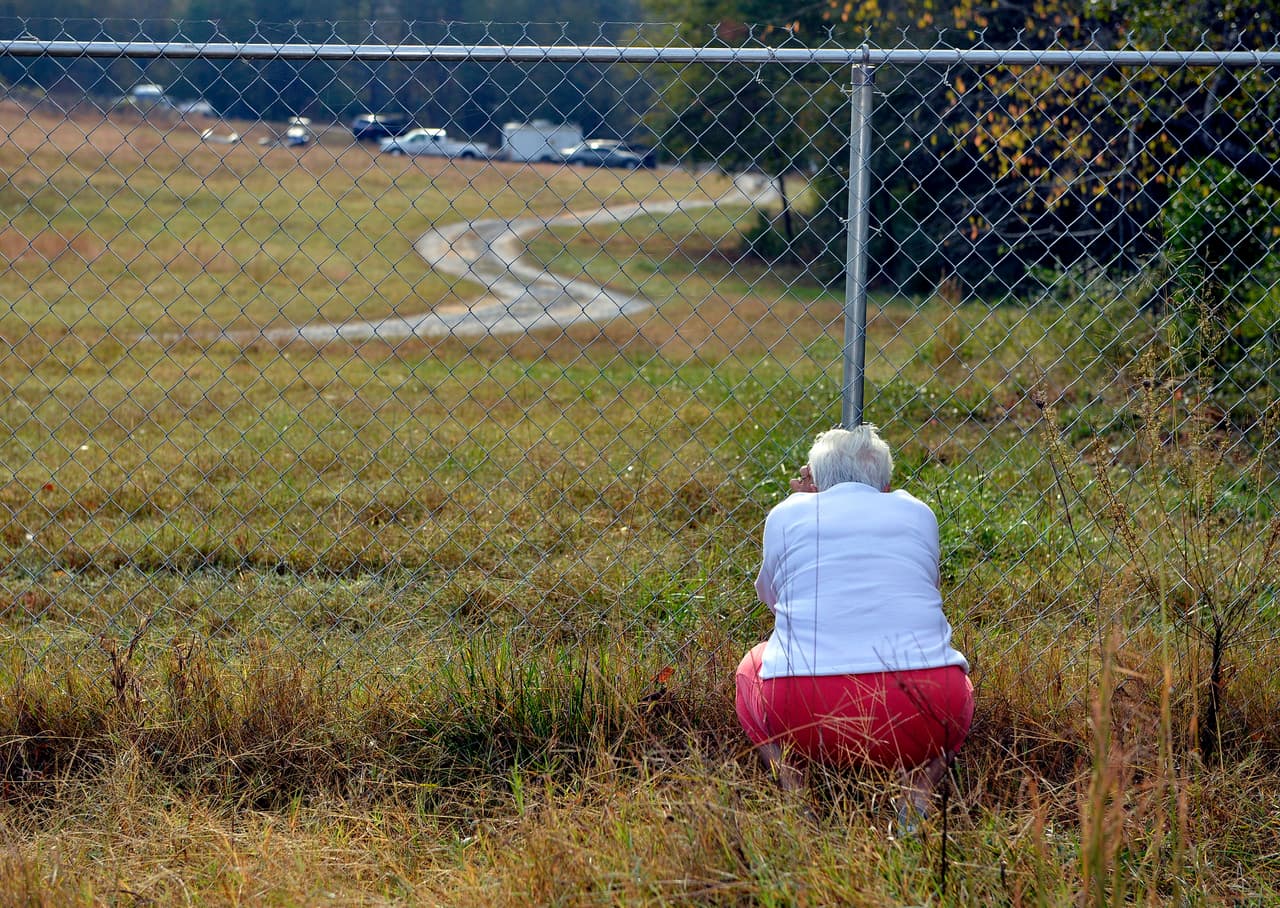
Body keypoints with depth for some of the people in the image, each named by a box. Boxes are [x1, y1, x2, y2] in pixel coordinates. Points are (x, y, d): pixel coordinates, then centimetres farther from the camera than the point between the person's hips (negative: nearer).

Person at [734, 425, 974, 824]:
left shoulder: (787, 514, 12)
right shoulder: (918, 513, 16)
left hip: (807, 713, -1)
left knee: (752, 667, 33)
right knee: (953, 688, 37)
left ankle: (789, 782, 5)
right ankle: (921, 782, 5)